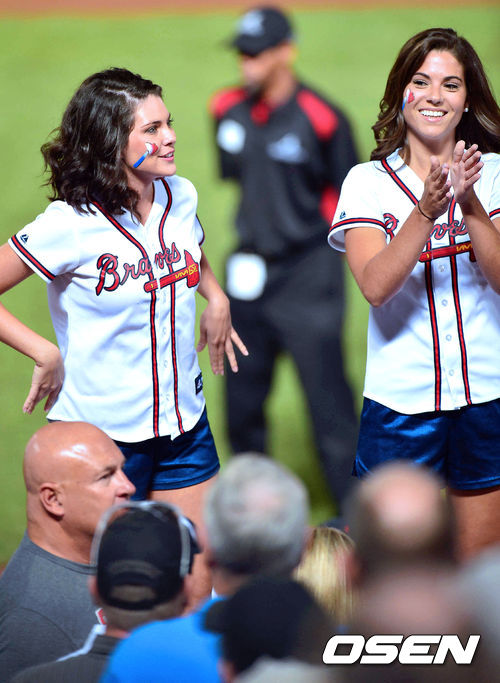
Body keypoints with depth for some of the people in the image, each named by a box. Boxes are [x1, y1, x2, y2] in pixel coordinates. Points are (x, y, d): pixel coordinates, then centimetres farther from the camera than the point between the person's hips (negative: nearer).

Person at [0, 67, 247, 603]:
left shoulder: (181, 196, 0)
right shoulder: (71, 225, -18)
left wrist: (217, 298, 10)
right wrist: (45, 353, -16)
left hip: (183, 421, 5)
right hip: (102, 432, -5)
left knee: (194, 589, 7)